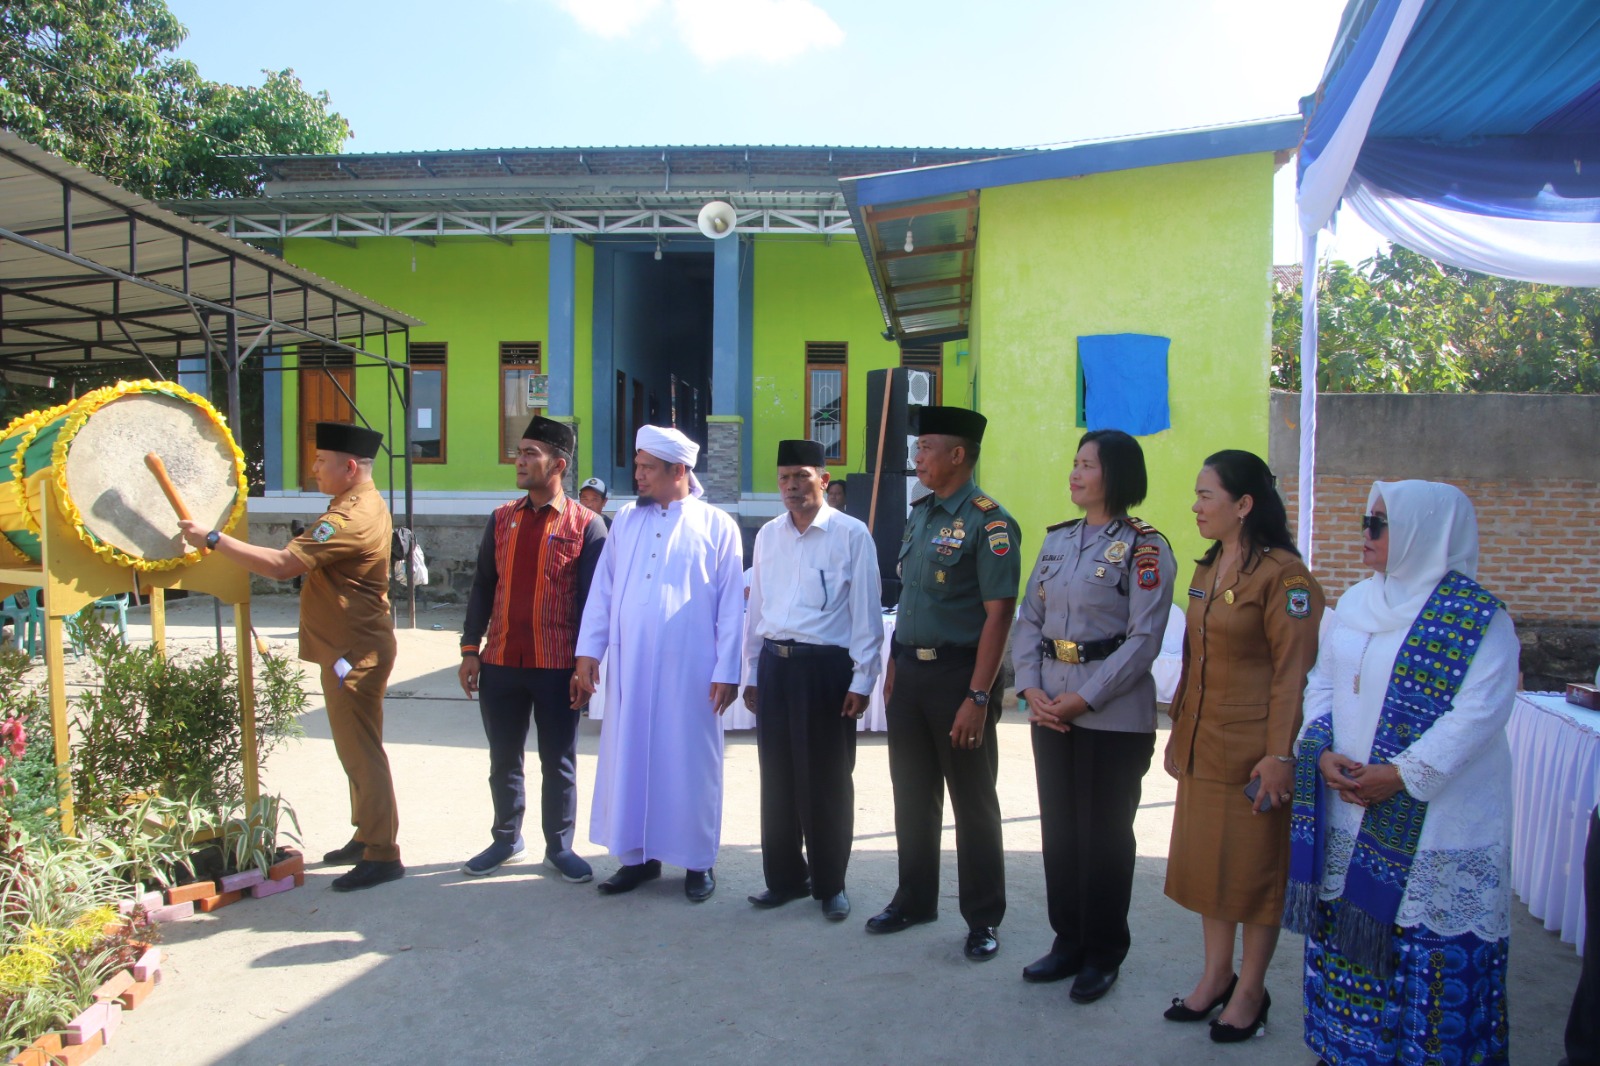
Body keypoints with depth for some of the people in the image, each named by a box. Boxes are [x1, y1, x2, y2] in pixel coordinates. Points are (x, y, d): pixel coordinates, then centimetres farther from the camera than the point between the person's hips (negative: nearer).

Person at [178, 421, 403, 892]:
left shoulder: (352, 518, -22)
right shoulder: (363, 506, 13)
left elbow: (282, 564, -28)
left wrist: (212, 539, -20)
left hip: (354, 654, -11)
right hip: (348, 649, 11)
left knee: (362, 752, -4)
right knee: (355, 750, 18)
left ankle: (382, 854, 4)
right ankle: (366, 837, 30)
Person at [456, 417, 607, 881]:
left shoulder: (586, 524, -6)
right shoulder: (502, 518, 7)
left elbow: (592, 598, -6)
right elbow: (483, 587, 10)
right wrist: (470, 650, 6)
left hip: (557, 667, -4)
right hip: (500, 664, 4)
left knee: (559, 761, 9)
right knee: (504, 759, 15)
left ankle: (559, 846, 25)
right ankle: (506, 839, 33)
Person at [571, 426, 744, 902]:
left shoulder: (717, 526, -1)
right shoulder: (626, 520, 10)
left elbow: (731, 606, -3)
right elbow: (601, 591, 8)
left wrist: (727, 671, -7)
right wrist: (588, 653, 2)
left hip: (689, 670, -3)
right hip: (629, 666, 4)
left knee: (689, 763, 6)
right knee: (629, 758, 10)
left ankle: (697, 861, 21)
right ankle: (637, 854, 25)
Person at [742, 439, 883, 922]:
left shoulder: (851, 534, -5)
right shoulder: (767, 535, 10)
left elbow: (866, 611, -6)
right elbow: (756, 607, 14)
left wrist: (861, 680, -9)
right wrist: (752, 673, 13)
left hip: (826, 667, -5)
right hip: (774, 664, 5)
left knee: (826, 782, 6)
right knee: (777, 777, 13)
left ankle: (830, 883, 24)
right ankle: (785, 877, 29)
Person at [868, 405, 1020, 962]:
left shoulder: (988, 523, -14)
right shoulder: (919, 514, 10)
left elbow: (998, 614, -18)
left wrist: (977, 698, -21)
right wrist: (894, 665, 12)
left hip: (957, 674, -7)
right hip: (909, 671, 7)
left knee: (972, 802, 7)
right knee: (913, 795, 17)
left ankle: (983, 919, 23)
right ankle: (914, 900, 35)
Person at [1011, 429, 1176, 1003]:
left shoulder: (1145, 548, -9)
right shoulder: (1057, 540, 10)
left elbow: (1143, 640, -14)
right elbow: (1028, 619, 9)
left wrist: (1085, 699, -17)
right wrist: (1030, 687, -5)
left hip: (1114, 714, -6)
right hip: (1050, 710, 6)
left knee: (1105, 832, 6)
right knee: (1059, 826, 13)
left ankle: (1103, 955, 23)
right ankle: (1068, 940, 30)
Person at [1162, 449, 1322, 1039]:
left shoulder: (1282, 574, -15)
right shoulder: (1208, 569, 10)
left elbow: (1293, 672, -16)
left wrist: (1280, 754, -19)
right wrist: (1179, 731, 15)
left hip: (1251, 749, -8)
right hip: (1202, 746, 8)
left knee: (1255, 869, 7)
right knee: (1204, 860, 15)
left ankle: (1250, 990, 23)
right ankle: (1216, 974, 31)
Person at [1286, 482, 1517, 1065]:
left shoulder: (1478, 618, -9)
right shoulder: (1355, 603, 10)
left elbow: (1480, 710, -17)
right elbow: (1321, 682, 12)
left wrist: (1401, 774, -20)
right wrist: (1322, 751, -4)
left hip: (1435, 820, -6)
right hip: (1347, 812, 6)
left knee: (1430, 944, -2)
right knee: (1346, 929, 13)